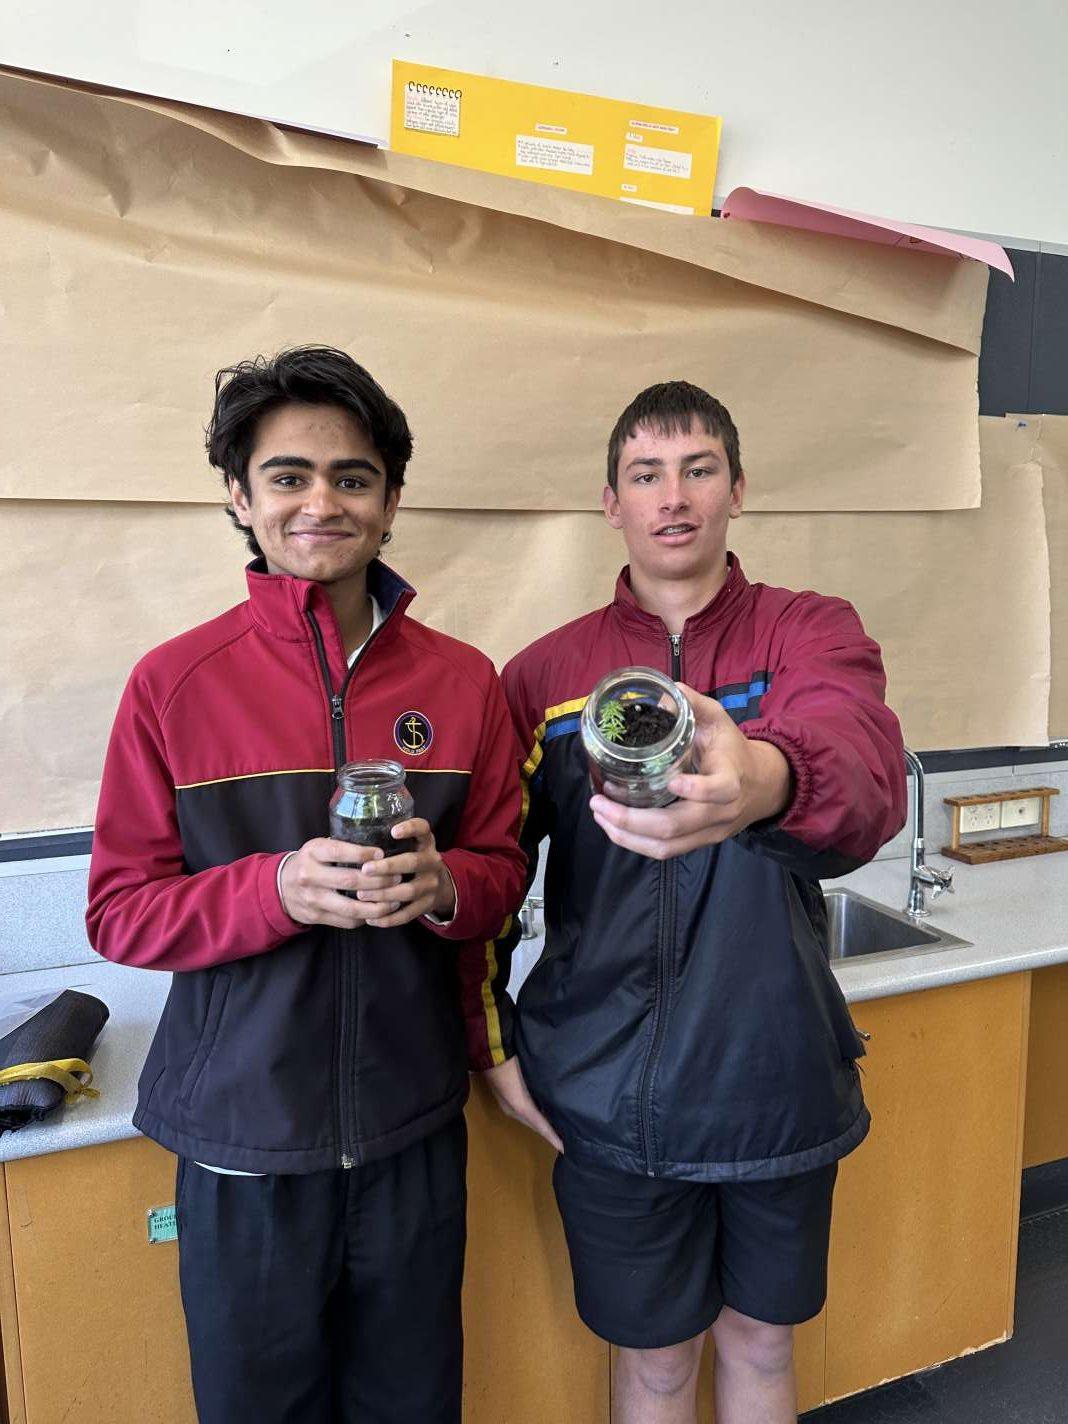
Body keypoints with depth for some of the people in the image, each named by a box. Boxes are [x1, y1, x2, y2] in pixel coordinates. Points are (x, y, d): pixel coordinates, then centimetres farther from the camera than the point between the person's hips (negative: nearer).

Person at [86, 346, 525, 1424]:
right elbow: (120, 911, -7)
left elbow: (502, 868, 5)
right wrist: (279, 888, -24)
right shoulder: (175, 683, -8)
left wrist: (441, 885, -18)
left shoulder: (463, 682, -2)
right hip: (244, 1134, -1)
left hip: (414, 1128, 2)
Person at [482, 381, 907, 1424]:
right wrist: (493, 1044, -5)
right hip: (608, 1094, 0)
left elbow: (868, 776, -28)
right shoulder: (543, 674, -3)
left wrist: (767, 781, -51)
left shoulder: (814, 633, -6)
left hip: (777, 1081, 0)